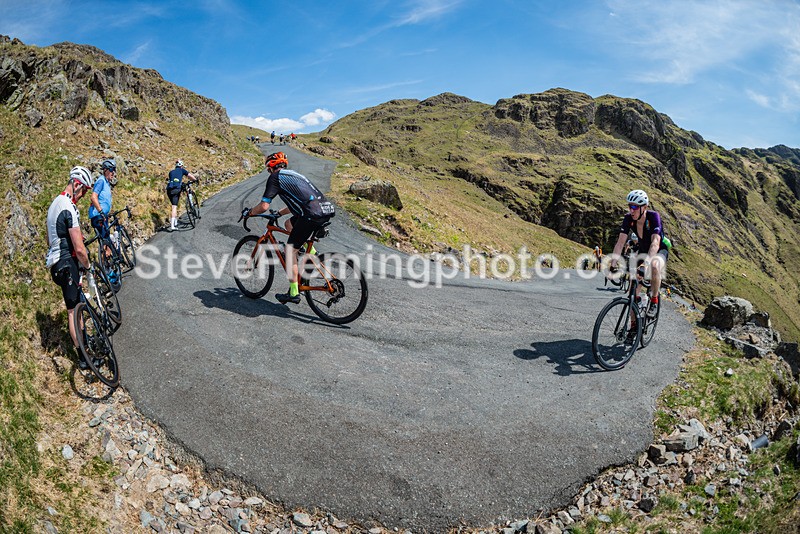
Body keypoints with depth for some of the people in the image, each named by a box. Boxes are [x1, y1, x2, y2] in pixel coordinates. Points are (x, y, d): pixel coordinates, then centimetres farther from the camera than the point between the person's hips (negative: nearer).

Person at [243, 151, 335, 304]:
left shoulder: (275, 177, 7)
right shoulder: (293, 174, 31)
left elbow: (264, 206, 0)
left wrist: (248, 213, 19)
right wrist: (278, 212, 52)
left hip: (313, 214, -8)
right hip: (327, 208, 8)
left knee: (290, 249, 6)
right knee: (290, 224, 30)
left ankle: (294, 294, 10)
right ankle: (313, 255, 20)